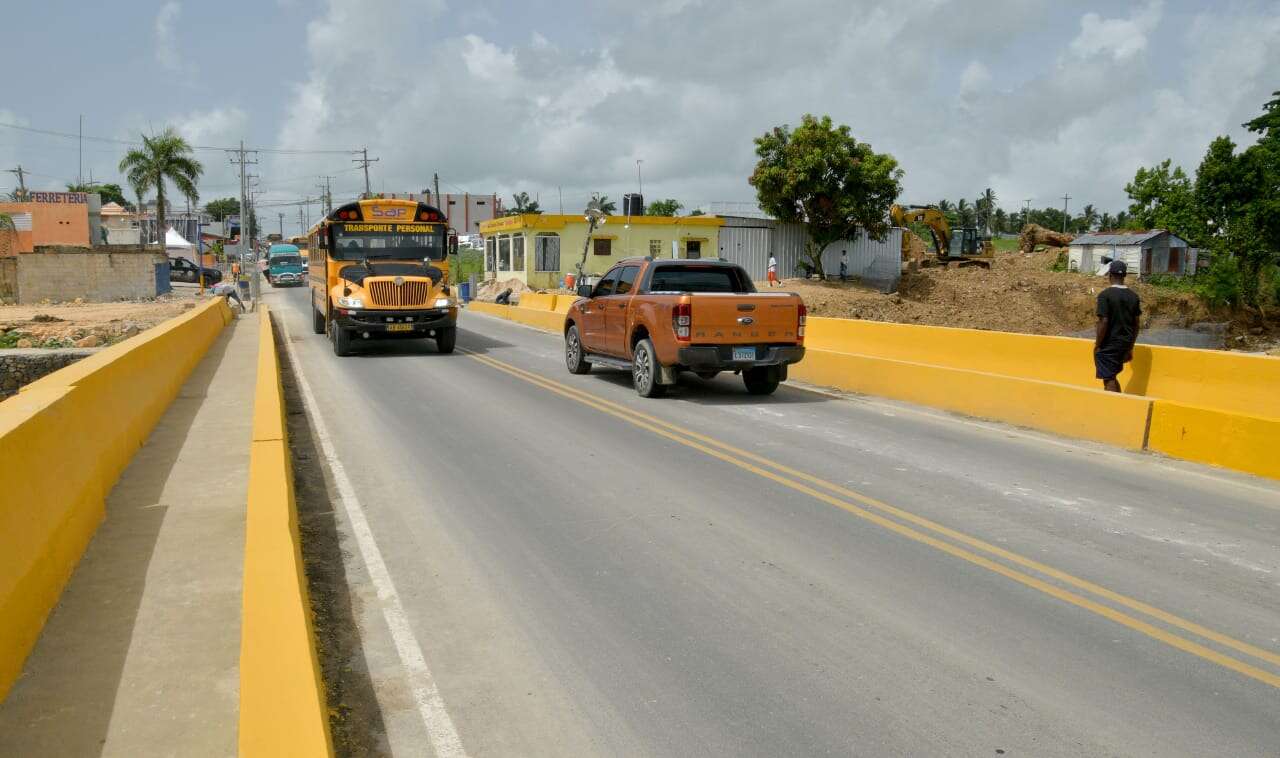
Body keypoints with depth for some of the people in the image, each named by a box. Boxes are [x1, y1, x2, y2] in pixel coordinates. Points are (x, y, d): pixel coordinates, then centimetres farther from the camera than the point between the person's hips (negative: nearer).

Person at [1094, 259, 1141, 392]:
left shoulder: (1105, 295, -13)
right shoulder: (1133, 296, 6)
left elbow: (1103, 322, -17)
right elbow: (1136, 324, 10)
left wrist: (1097, 346, -9)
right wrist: (1130, 347, 18)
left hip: (1109, 344, -6)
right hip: (1125, 343, 6)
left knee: (1109, 380, 0)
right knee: (1112, 377, 20)